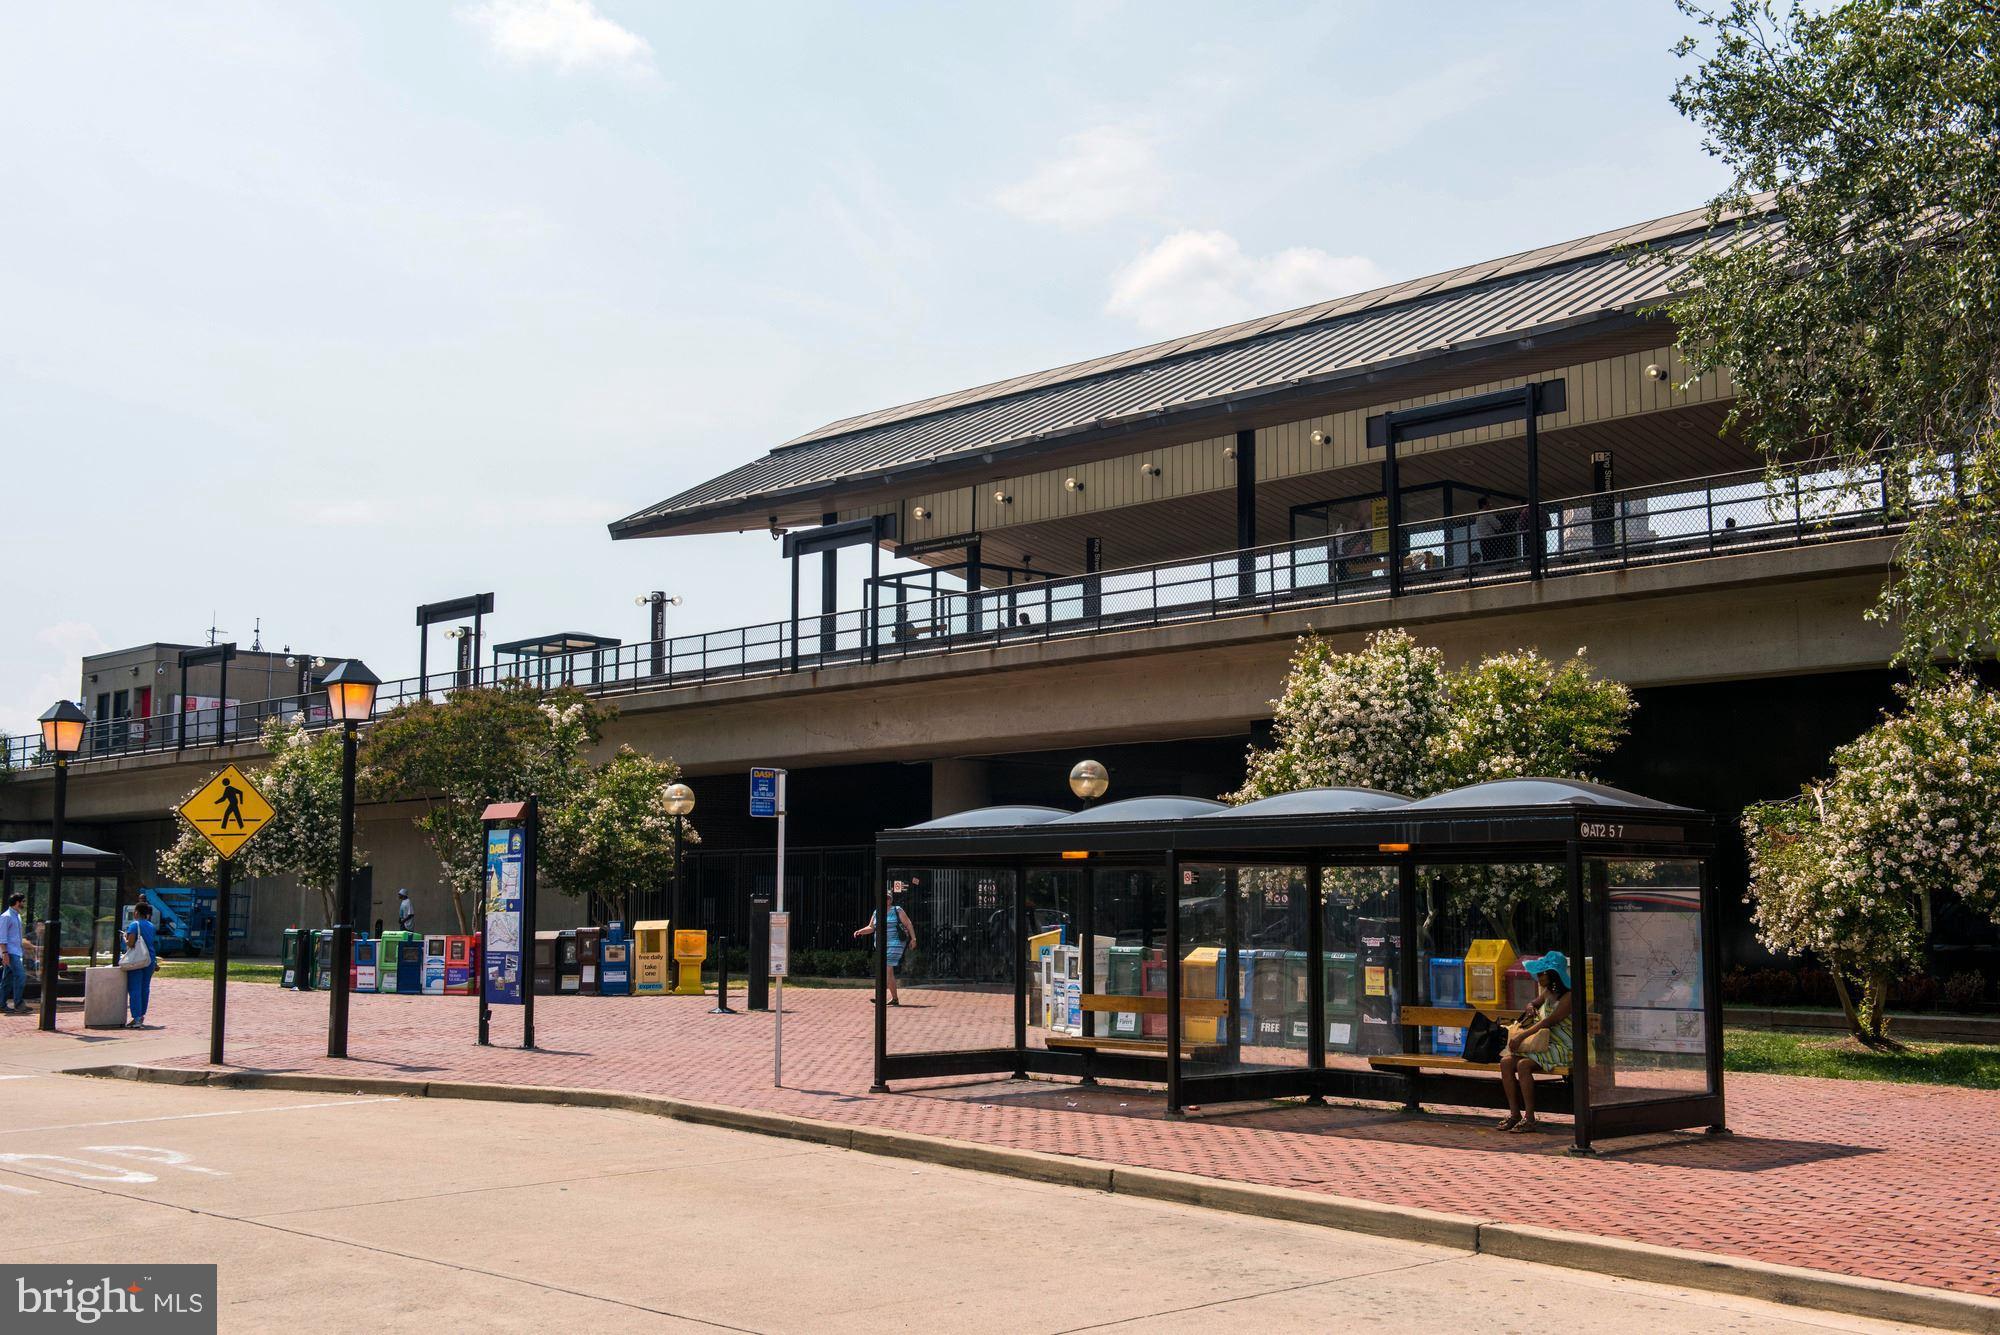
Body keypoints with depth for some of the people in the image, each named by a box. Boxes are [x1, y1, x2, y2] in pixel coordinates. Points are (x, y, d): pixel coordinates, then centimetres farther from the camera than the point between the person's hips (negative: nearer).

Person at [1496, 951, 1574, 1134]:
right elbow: (1534, 1003, 35)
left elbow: (1548, 1021, -22)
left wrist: (1522, 1036, -25)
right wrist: (1531, 1008, 9)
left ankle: (1529, 1118, -25)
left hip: (1562, 1049, -9)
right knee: (1506, 1062, -13)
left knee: (1523, 1065, -30)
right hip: (1543, 1045, 9)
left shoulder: (1568, 997, -13)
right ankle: (1514, 1113, -11)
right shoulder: (1547, 992, 14)